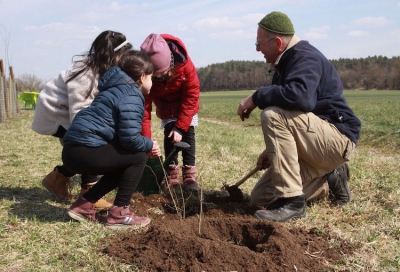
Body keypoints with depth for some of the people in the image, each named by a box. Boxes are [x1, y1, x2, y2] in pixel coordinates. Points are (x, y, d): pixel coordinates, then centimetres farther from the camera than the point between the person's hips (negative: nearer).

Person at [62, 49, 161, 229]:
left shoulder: (118, 90, 24)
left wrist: (146, 143, 18)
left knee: (125, 164, 22)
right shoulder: (131, 96, -9)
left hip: (73, 149, 10)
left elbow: (121, 134, 27)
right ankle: (118, 214, -1)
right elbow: (129, 138, -19)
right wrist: (149, 145, 1)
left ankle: (84, 206, 19)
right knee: (137, 157, -4)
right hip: (85, 151, -10)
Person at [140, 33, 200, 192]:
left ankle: (190, 175, -5)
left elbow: (192, 95, -27)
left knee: (188, 131, -9)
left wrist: (181, 126, -30)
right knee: (169, 132, -13)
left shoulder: (184, 64, -38)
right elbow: (144, 106, -32)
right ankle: (172, 176, -8)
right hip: (166, 103, 1)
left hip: (186, 103, 0)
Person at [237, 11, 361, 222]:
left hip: (337, 137, -10)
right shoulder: (287, 61, 14)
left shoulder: (305, 57, -16)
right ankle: (330, 180, 14)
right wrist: (273, 149, 13)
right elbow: (287, 116, 20)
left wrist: (256, 97, -25)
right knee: (261, 196, 4)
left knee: (272, 116, -31)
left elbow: (300, 96, -39)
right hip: (317, 139, 10)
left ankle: (291, 201, -25)